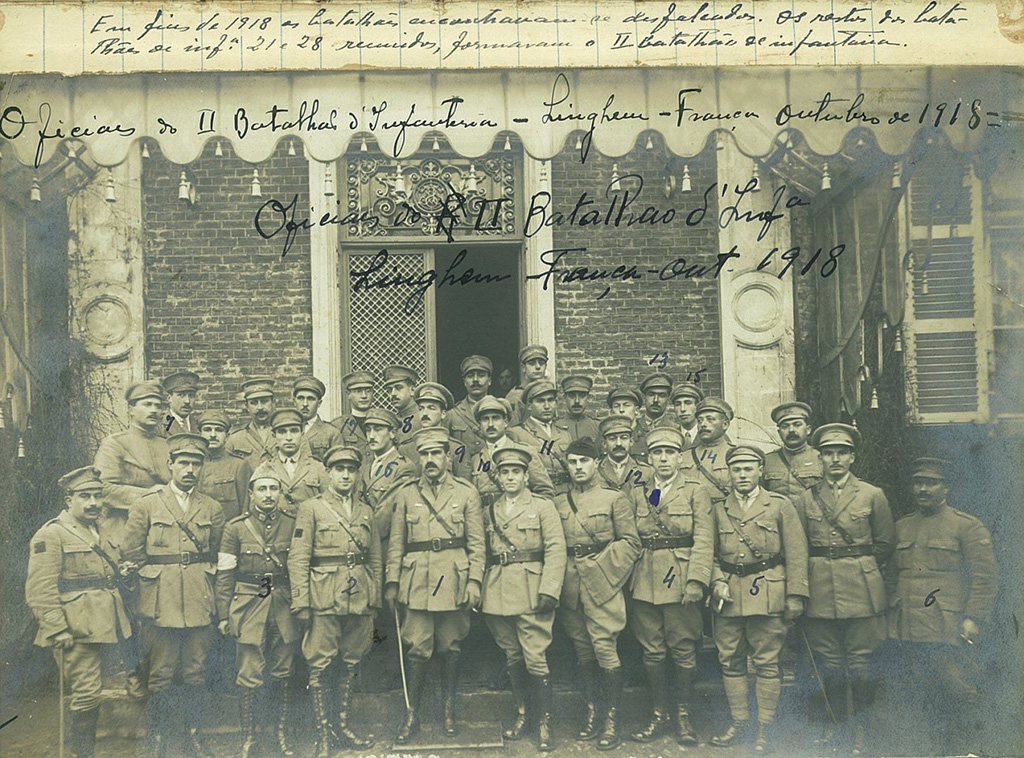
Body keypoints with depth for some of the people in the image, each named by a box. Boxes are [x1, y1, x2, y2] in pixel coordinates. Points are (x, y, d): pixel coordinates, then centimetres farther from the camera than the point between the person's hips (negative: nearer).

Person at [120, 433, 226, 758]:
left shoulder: (212, 509, 10)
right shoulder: (146, 505, 2)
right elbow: (131, 554, 3)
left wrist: (215, 600, 13)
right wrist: (155, 581, 2)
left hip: (200, 603, 2)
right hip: (161, 604, -2)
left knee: (196, 672, 7)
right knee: (161, 673, 2)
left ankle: (193, 732, 20)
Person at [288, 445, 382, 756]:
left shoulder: (366, 511, 14)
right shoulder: (311, 508, 1)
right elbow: (298, 558, -4)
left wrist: (375, 600, 10)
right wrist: (301, 602, -10)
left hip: (360, 600, 4)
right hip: (324, 599, -4)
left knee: (351, 662, 11)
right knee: (319, 665, 0)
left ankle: (343, 722, 25)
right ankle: (322, 731, 10)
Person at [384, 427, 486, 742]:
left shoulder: (466, 493, 4)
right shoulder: (406, 494, 7)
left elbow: (476, 542, 2)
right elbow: (396, 542, 8)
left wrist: (475, 581, -6)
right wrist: (392, 581, 3)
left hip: (454, 580, 0)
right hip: (417, 581, 0)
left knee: (451, 648, 8)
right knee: (418, 649, 0)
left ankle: (449, 708, 23)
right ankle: (412, 714, 11)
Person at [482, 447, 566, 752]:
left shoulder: (543, 506, 1)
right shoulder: (489, 511, 14)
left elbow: (556, 549, -6)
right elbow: (483, 552, 14)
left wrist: (549, 590, -15)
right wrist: (479, 589, 5)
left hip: (532, 592, -4)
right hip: (498, 594, 4)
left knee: (536, 659, -7)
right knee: (512, 657, 11)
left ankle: (545, 723, 4)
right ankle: (520, 716, 24)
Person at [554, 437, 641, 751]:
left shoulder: (614, 499, 2)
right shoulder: (558, 502, 13)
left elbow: (630, 542, -2)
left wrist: (607, 572, -10)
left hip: (602, 585, -4)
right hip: (570, 589, 4)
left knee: (605, 649, -8)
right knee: (583, 652, 10)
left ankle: (612, 719, 2)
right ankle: (592, 711, 22)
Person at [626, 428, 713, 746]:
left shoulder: (695, 492, 3)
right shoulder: (636, 494, 12)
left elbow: (704, 540, -5)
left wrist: (696, 581, -15)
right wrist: (625, 580, 2)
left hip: (681, 582, -3)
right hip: (645, 583, 3)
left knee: (684, 652, 2)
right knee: (652, 652, 6)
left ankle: (683, 716, 15)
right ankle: (658, 715, 18)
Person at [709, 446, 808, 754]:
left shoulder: (780, 505, 4)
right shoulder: (717, 509, 10)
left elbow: (796, 554, 1)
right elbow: (711, 553, 12)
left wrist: (795, 595, -4)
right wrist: (717, 581, -5)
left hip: (767, 596, -3)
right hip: (728, 596, 3)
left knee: (766, 664, 2)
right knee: (730, 662, 7)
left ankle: (765, 728, 12)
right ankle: (738, 722, 20)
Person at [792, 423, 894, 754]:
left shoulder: (872, 496, 3)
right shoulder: (805, 500, 7)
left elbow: (885, 544, 8)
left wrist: (860, 569, 9)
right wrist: (817, 572, 4)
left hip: (862, 592, -1)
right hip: (821, 593, 2)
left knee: (861, 662, 2)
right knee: (829, 662, 8)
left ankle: (861, 730, 13)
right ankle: (830, 724, 20)